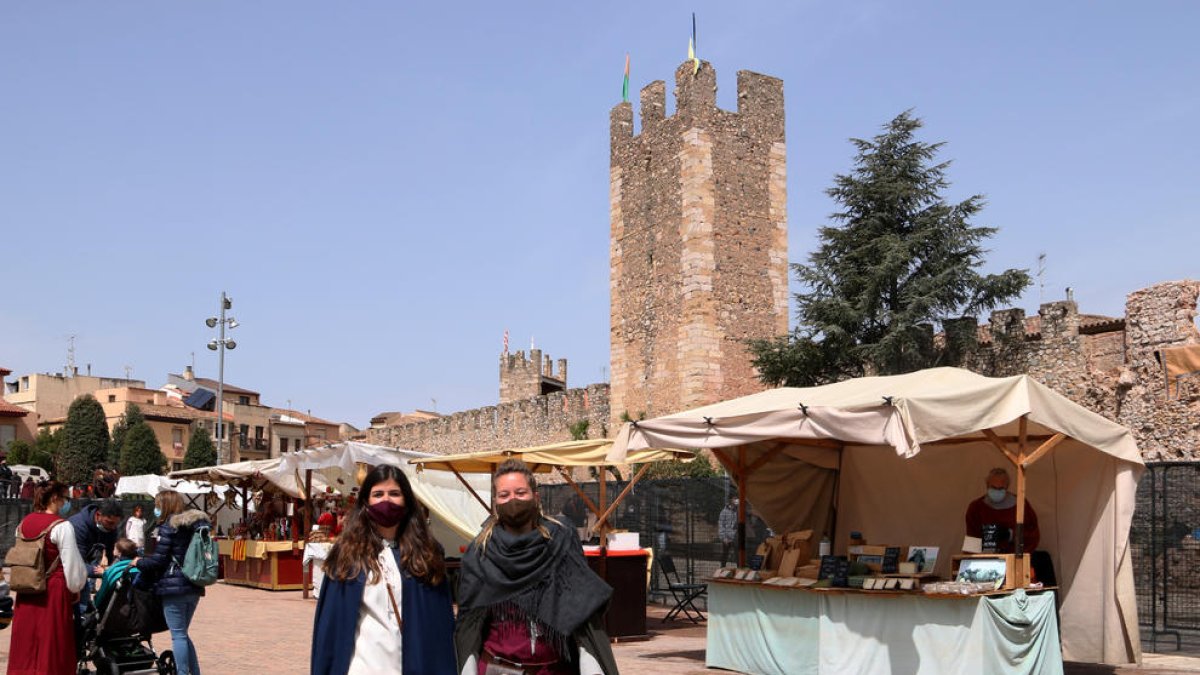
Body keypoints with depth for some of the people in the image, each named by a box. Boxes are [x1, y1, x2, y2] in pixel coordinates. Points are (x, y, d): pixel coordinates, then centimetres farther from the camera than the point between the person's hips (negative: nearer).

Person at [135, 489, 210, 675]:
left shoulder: (168, 527, -10)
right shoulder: (196, 525, 12)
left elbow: (158, 560, -12)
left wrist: (139, 562, 8)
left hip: (174, 587, -8)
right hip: (194, 587, 8)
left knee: (178, 635, -3)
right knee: (183, 633, 18)